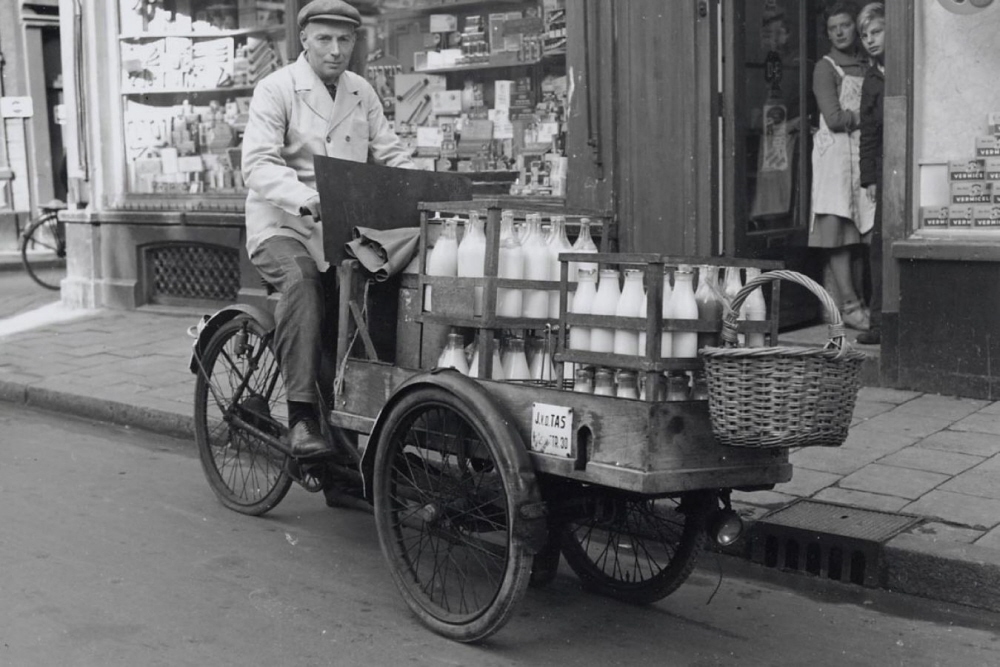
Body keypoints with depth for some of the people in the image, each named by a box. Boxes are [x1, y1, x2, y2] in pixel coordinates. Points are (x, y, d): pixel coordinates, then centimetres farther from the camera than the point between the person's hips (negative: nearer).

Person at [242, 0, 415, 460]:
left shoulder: (362, 93, 14)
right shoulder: (276, 89, -4)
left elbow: (392, 155, 11)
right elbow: (258, 165, -16)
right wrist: (306, 199, -34)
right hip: (282, 226, -5)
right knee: (300, 279, -35)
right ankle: (302, 417, -33)